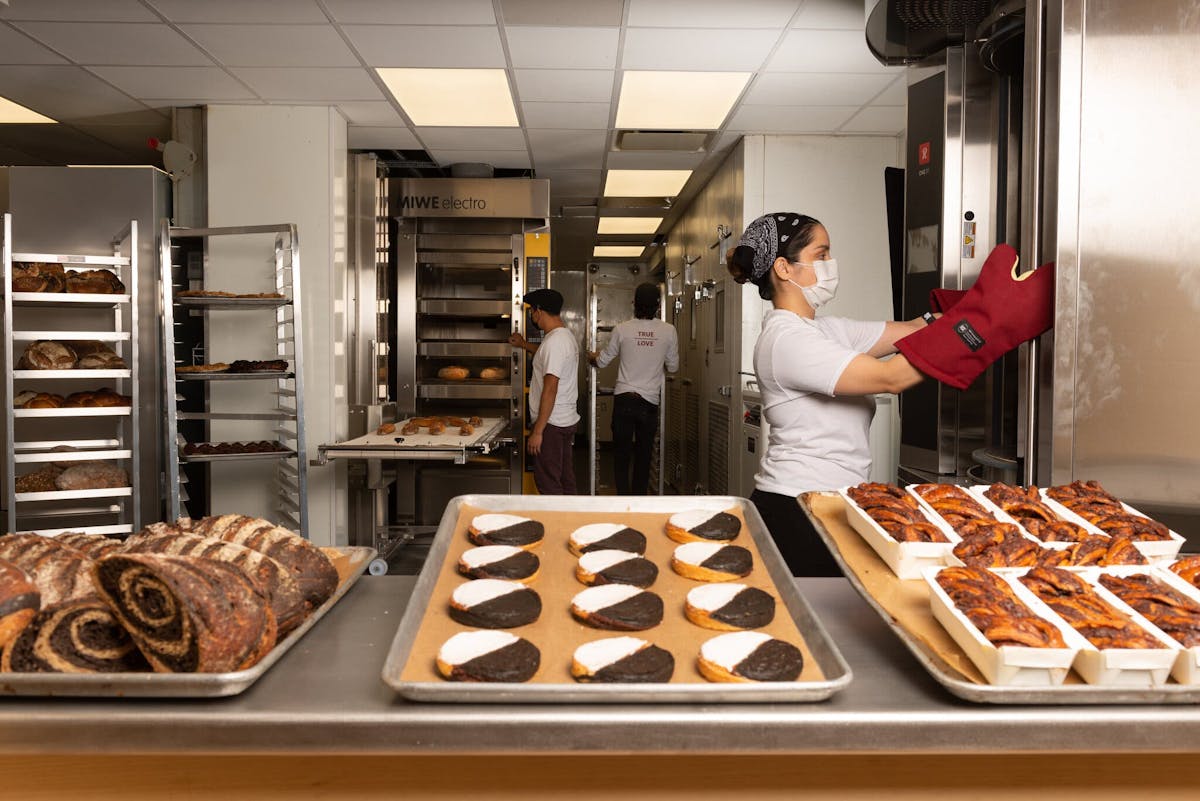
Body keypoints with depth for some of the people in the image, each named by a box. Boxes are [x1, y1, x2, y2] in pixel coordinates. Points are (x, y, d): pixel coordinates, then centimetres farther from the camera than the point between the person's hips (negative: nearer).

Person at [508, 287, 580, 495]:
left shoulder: (554, 341, -19)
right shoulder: (567, 336, 12)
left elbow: (550, 390, -24)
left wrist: (538, 431, -22)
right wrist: (525, 345, 39)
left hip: (551, 423, -10)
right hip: (567, 421, 10)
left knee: (549, 487, -3)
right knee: (566, 483, 14)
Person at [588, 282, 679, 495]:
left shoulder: (622, 329, -5)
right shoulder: (668, 330, -4)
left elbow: (603, 361, 7)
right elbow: (673, 367, 8)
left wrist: (592, 357, 31)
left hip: (624, 398, 0)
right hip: (650, 401, 1)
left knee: (621, 453, 8)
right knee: (644, 455, 12)